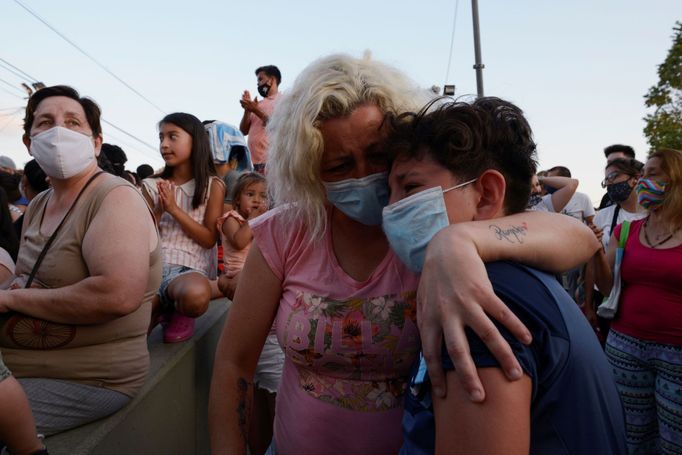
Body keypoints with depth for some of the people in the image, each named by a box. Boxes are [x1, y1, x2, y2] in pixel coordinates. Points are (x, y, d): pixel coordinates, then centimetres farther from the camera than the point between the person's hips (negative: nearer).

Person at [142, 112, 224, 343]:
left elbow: (209, 239, -3)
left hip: (189, 266, -2)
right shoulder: (152, 185, 10)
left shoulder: (212, 185, 2)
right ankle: (161, 308, 8)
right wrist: (158, 212, -10)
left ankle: (178, 312, -3)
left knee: (195, 295, -41)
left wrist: (175, 209, -12)